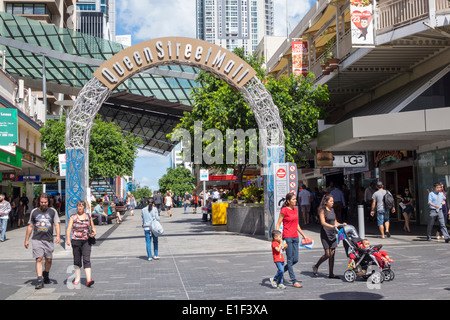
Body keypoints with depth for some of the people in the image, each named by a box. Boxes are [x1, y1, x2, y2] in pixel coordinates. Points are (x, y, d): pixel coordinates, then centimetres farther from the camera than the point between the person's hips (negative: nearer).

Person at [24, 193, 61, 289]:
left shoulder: (53, 211, 7)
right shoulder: (34, 211, 10)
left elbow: (57, 224, 0)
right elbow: (30, 226, 16)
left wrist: (58, 236, -16)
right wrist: (26, 240, 14)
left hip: (49, 240, 1)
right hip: (37, 239, 0)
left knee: (49, 259, 8)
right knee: (39, 259, -10)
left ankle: (46, 274, 34)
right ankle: (40, 280, -12)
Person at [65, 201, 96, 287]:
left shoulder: (88, 217, 9)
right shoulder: (73, 217, 5)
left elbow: (93, 227, 18)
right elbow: (69, 229, -5)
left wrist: (94, 233, -5)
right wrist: (68, 239, -20)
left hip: (86, 241, -1)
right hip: (75, 241, 1)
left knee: (86, 260, -13)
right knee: (77, 261, 10)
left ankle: (89, 280, -22)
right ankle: (77, 279, 24)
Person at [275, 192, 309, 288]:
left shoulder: (295, 210, 12)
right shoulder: (284, 210, -9)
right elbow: (278, 224, -7)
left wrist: (303, 235, 23)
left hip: (295, 237, 8)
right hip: (287, 237, -7)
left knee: (295, 260, 7)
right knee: (290, 259, -2)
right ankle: (294, 281, 3)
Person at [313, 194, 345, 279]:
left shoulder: (332, 210, 13)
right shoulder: (322, 210, -8)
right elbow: (323, 222, -19)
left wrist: (342, 224, 3)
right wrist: (332, 226, -34)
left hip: (332, 233, 7)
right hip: (325, 234, -7)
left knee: (332, 254, 5)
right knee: (328, 254, -9)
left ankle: (331, 274, 12)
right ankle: (316, 266, 13)